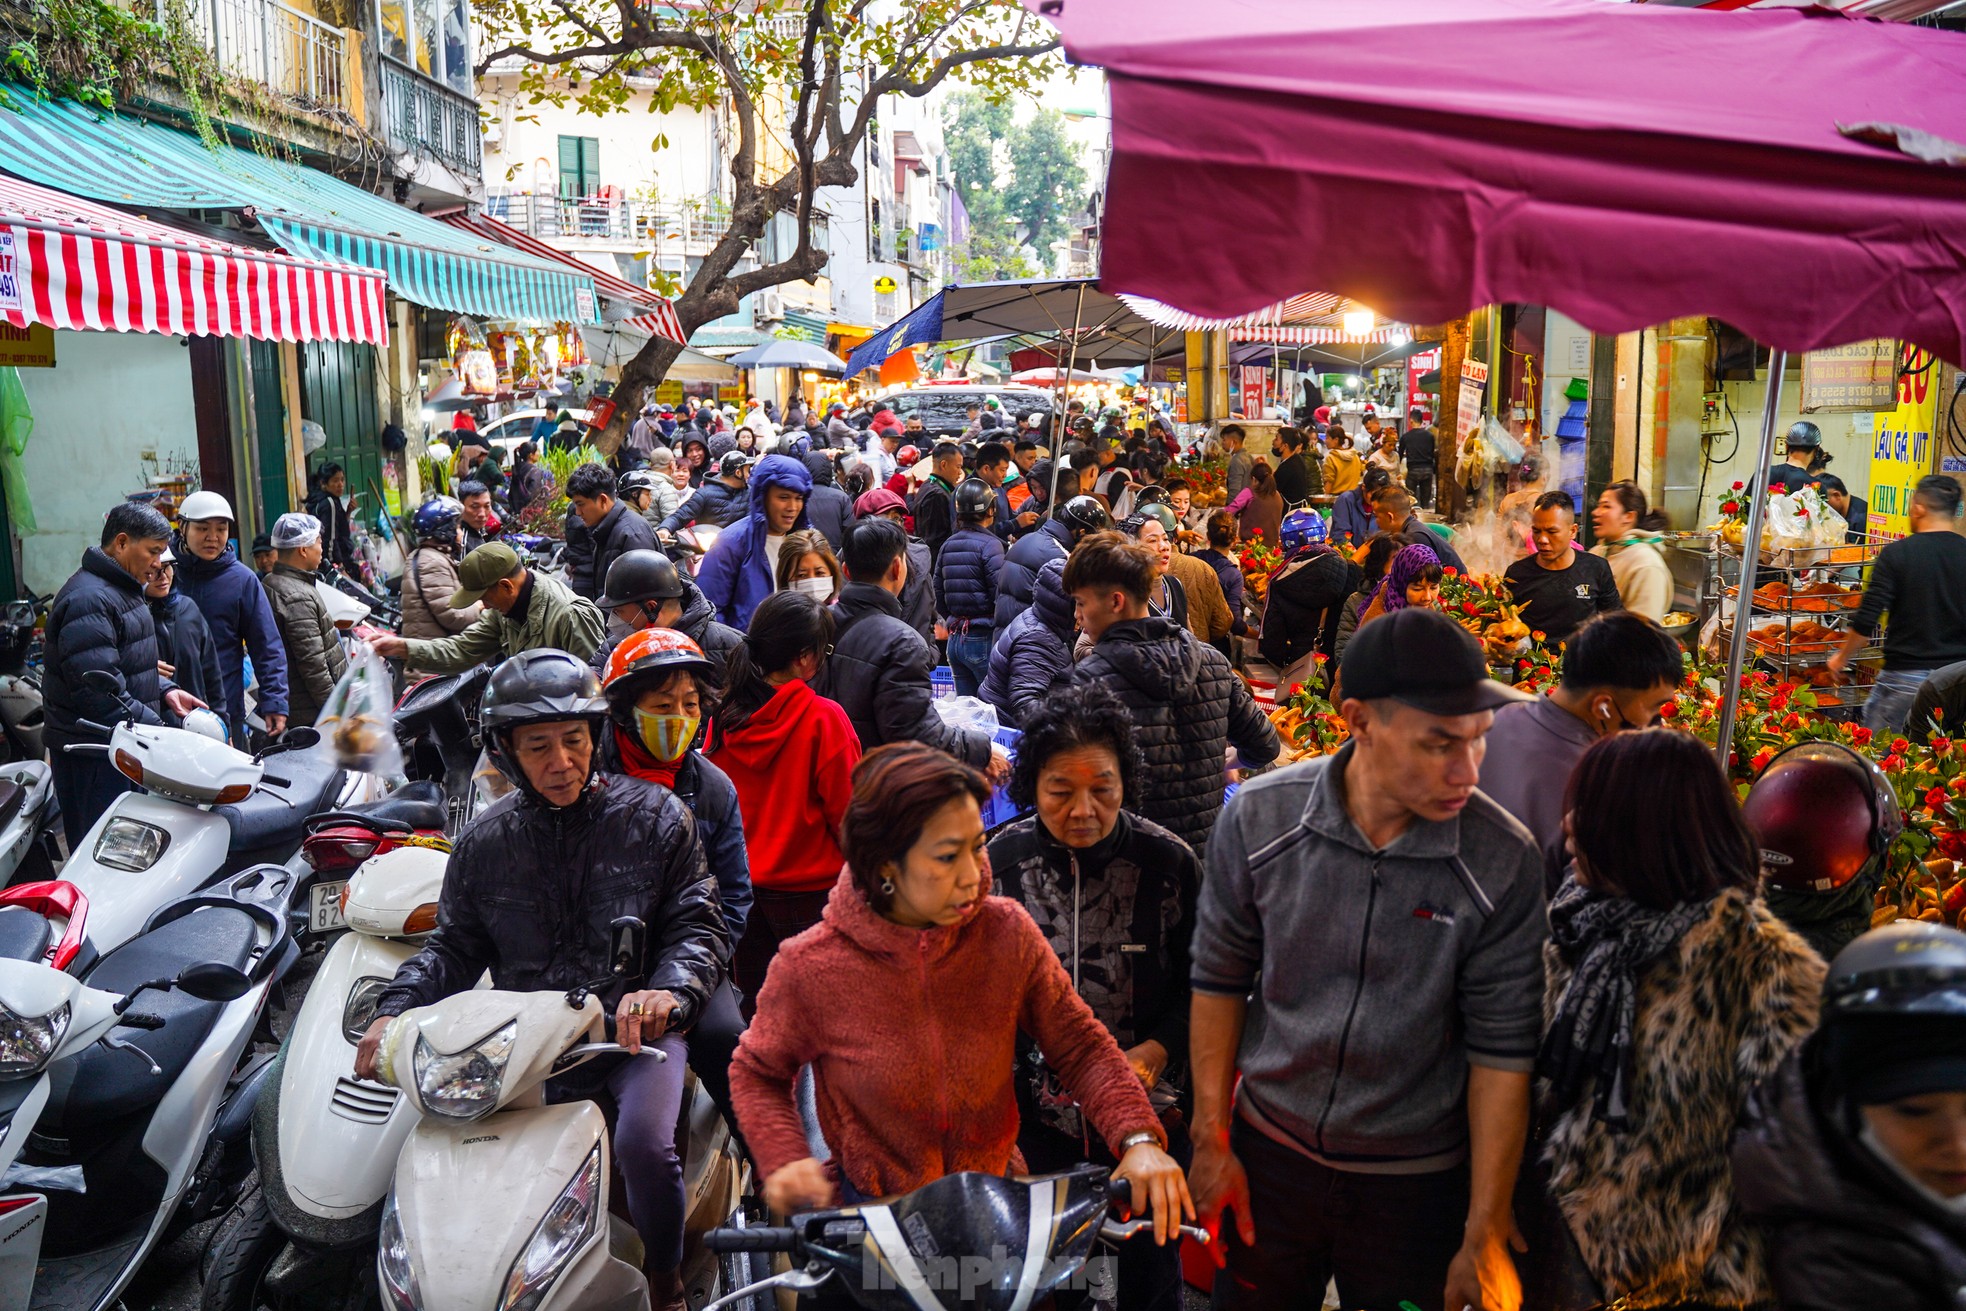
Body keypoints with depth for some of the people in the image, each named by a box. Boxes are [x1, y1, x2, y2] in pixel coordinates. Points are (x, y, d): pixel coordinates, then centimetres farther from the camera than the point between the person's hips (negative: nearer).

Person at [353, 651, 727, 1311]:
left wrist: (667, 991, -23)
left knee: (643, 1144, -28)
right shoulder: (484, 840, 8)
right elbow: (454, 946, 14)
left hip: (633, 1030, -3)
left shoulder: (655, 815, 0)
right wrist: (394, 1010, -4)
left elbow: (699, 927, -2)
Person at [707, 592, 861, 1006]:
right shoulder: (824, 719, -16)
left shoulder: (725, 715, -2)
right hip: (809, 892, -5)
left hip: (741, 889, 5)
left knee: (755, 1018, 15)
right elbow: (847, 814, -11)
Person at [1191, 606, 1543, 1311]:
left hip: (1416, 1182, -1)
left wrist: (1484, 1235, -10)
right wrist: (1210, 1140, 0)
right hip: (1267, 1155, 2)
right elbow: (1220, 980, -2)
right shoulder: (1258, 817, -14)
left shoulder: (1505, 862, -18)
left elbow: (1502, 1048, -12)